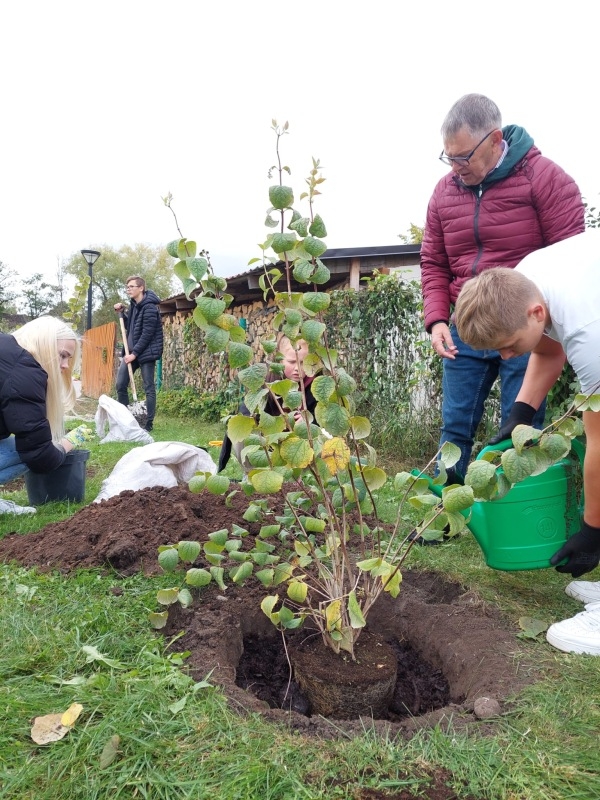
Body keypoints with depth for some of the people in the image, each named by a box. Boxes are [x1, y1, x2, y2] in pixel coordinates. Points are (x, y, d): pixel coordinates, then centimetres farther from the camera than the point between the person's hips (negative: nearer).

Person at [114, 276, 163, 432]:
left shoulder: (149, 308, -15)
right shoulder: (134, 304, 12)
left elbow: (147, 334, -18)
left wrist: (135, 353, -16)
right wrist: (122, 312, 6)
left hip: (146, 352, -8)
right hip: (131, 351, 9)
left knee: (149, 387, -1)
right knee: (120, 384, 6)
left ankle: (149, 423, 5)